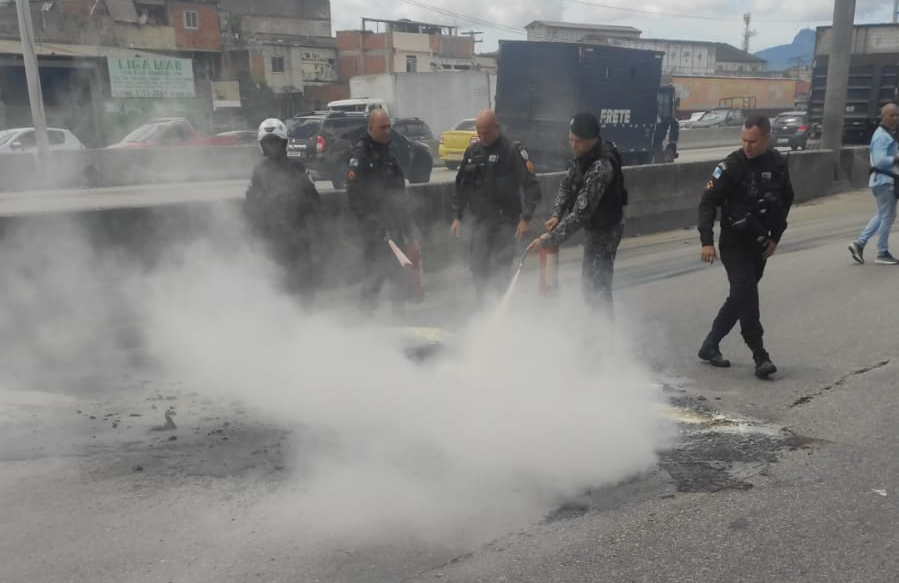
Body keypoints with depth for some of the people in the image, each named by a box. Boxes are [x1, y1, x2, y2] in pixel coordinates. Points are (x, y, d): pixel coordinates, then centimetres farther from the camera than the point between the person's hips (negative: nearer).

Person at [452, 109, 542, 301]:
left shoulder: (514, 150, -8)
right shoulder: (472, 151, 8)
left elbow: (531, 186, -10)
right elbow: (461, 185, 16)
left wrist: (525, 218, -16)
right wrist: (457, 216, 11)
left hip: (505, 222, -5)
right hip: (480, 221, 5)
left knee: (500, 271, -7)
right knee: (478, 269, 8)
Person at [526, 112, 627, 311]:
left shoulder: (600, 168, -34)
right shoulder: (583, 155, -6)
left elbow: (581, 212, -37)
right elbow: (566, 184, 5)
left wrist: (549, 240, -36)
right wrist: (556, 214, -11)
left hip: (606, 229, -9)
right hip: (595, 226, 10)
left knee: (596, 283, -8)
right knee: (590, 278, 21)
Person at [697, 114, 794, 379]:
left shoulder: (778, 164, 1)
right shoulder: (731, 165, -14)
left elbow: (785, 200, 14)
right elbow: (708, 202, -15)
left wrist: (775, 237, 7)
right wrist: (707, 241, -24)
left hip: (760, 243, 5)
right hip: (734, 243, -5)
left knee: (740, 297, 9)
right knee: (746, 294, -14)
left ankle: (710, 345, 21)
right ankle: (760, 357, -8)